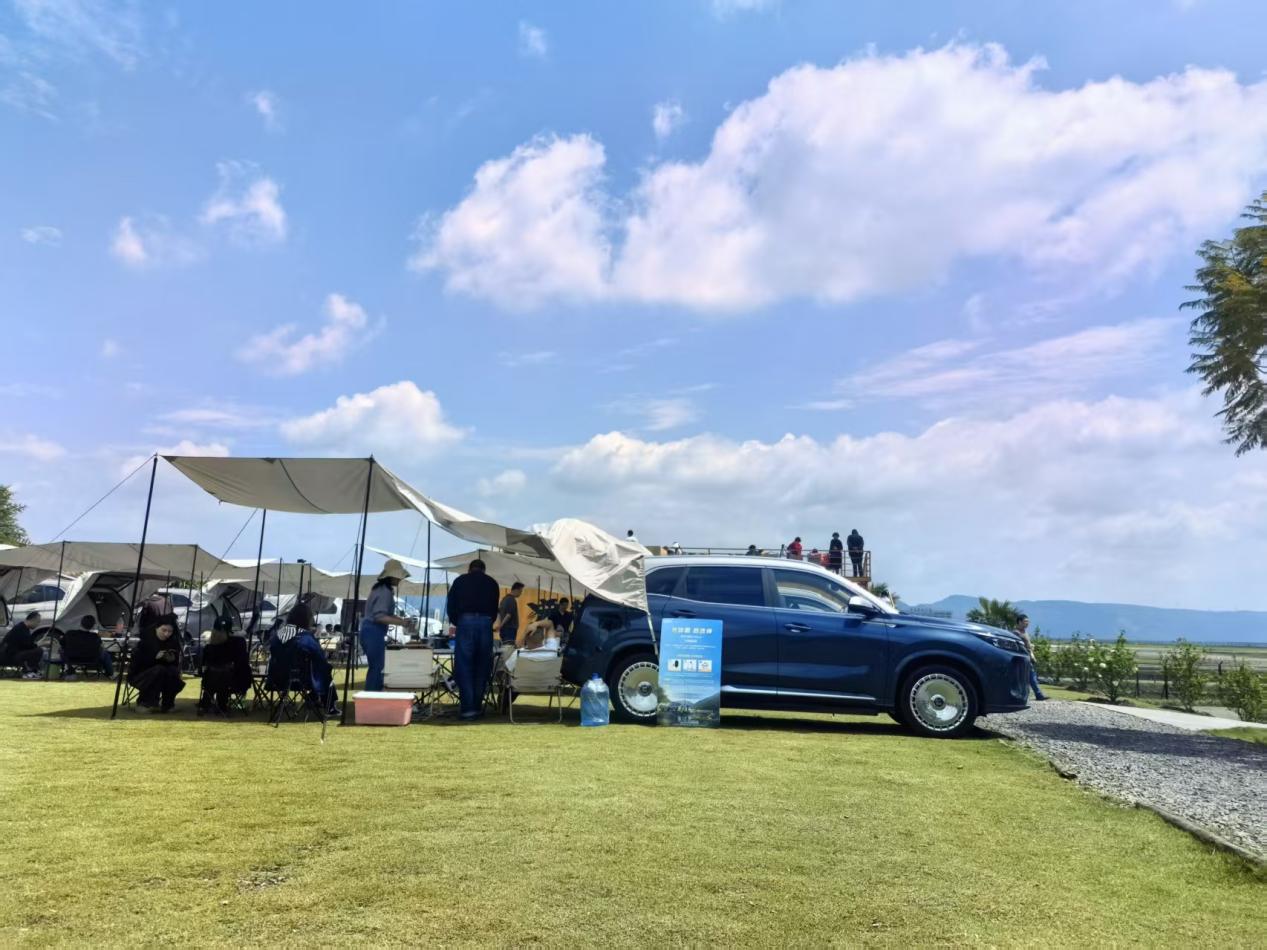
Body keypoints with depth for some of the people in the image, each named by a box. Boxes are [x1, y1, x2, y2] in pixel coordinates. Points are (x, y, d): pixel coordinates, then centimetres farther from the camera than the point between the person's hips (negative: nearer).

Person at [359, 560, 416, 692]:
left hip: (372, 632, 10)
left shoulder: (383, 589, 15)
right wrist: (400, 622, -22)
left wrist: (402, 620, 13)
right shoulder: (385, 591, -16)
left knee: (375, 668, 14)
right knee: (376, 668, -6)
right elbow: (379, 616, -23)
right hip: (374, 632, -10)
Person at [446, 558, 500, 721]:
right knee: (482, 666, 10)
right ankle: (477, 707, 13)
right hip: (485, 622, 2)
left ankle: (468, 709, -6)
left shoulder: (460, 581, 15)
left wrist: (453, 623, 31)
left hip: (465, 622, -2)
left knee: (464, 666, 0)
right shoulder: (492, 583, 18)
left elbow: (451, 604, 15)